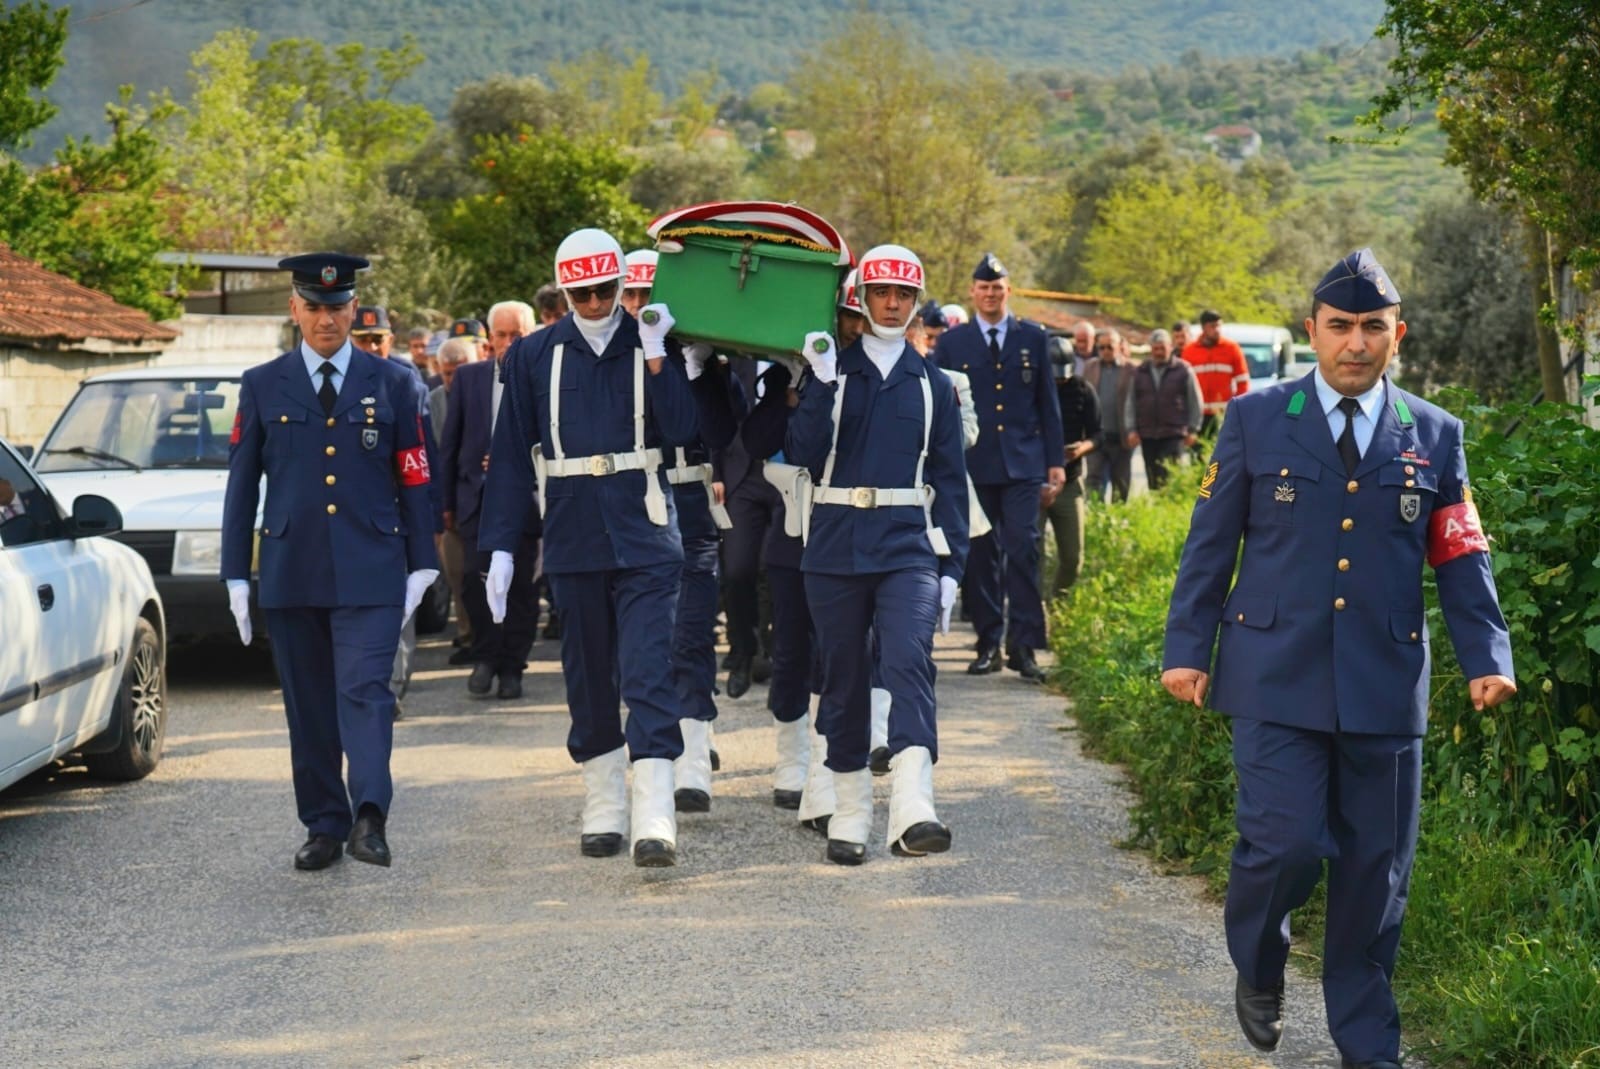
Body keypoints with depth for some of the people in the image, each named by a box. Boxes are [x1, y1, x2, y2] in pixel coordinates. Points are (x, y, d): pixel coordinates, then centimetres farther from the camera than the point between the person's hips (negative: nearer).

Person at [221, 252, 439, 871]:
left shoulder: (391, 384, 7)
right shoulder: (262, 387, 9)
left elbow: (414, 479, 7)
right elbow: (241, 485, 9)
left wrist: (421, 565, 2)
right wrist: (237, 576, 5)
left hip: (370, 571, -2)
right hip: (290, 573, 2)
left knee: (364, 691, -14)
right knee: (308, 704, 6)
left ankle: (370, 819, -24)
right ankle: (324, 826, 14)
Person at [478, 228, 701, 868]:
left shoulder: (653, 345, 2)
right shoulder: (534, 356, 6)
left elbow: (684, 429, -11)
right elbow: (511, 456, 6)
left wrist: (655, 352, -16)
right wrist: (500, 546, 2)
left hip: (643, 538, -2)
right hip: (573, 543, 2)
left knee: (648, 675, -11)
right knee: (588, 680, 11)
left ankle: (655, 821, -16)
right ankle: (604, 812, 22)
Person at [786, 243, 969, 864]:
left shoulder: (932, 385, 11)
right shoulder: (829, 372, 7)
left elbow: (950, 480, 12)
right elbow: (803, 453, -6)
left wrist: (951, 567, 6)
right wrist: (822, 383, -16)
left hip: (907, 549, 0)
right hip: (835, 549, 0)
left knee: (909, 662, -19)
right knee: (843, 679, 5)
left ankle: (913, 813, -31)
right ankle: (849, 817, 16)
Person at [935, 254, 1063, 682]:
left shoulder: (1034, 339, 9)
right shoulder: (952, 342, 7)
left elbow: (1048, 404, 11)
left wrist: (1055, 462, 6)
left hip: (1023, 464, 0)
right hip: (972, 465, 1)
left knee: (1023, 550, -10)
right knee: (981, 555, 4)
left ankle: (1023, 646, -7)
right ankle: (988, 644, 11)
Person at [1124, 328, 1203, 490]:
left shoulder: (1183, 370, 2)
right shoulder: (1139, 372, 12)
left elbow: (1195, 402, 3)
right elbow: (1130, 403, 13)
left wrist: (1192, 429, 0)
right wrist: (1131, 429, 4)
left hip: (1174, 435, -4)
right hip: (1147, 435, 4)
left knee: (1169, 477, -14)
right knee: (1153, 479, 6)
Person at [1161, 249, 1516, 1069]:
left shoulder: (1434, 436, 8)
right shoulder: (1255, 421, 4)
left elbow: (1461, 559, 8)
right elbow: (1210, 543, 6)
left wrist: (1486, 658, -4)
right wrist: (1187, 649, 1)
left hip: (1386, 686, 2)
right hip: (1278, 680, -2)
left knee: (1375, 870, 5)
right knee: (1286, 844, -13)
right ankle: (1258, 969, 19)